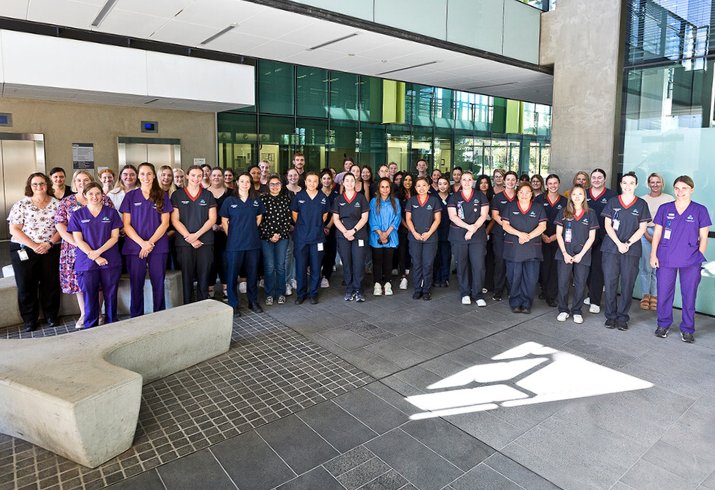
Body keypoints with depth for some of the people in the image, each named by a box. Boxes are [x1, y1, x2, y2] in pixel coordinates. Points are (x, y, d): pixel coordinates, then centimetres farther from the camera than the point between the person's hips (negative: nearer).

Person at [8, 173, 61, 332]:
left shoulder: (56, 204, 5)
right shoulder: (21, 205, 2)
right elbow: (14, 230, -3)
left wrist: (49, 243, -12)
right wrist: (34, 245, -13)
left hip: (51, 250, 1)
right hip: (24, 250, 0)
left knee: (51, 283, 2)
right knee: (26, 285, 4)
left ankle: (51, 315, 19)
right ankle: (30, 319, 18)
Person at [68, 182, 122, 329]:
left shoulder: (111, 212, 8)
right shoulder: (78, 215, 7)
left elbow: (115, 237, 3)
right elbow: (78, 240, 1)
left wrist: (98, 252, -12)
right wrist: (94, 257, -11)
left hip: (111, 261, 0)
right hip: (86, 263, 0)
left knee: (110, 295, 3)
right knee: (89, 296, 2)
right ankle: (90, 328, 15)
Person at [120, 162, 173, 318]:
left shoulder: (162, 196, 8)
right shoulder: (130, 196, 8)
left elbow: (165, 223, 2)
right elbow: (126, 225, 3)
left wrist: (150, 243, -10)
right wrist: (142, 243, -12)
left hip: (158, 246, 0)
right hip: (134, 247, 0)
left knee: (158, 283, 0)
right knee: (136, 284, 2)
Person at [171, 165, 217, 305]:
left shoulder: (208, 195, 9)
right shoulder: (177, 195, 5)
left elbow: (212, 219, 3)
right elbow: (175, 220, 0)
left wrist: (197, 235, -9)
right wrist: (189, 238, -10)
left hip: (205, 242, 1)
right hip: (184, 242, -1)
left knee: (203, 277, 3)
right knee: (187, 277, 3)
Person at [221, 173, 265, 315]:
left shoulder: (256, 200, 7)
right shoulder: (229, 200, 0)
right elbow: (224, 221, 3)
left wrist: (252, 231, 10)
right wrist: (231, 236, -1)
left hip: (253, 243, 2)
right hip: (235, 244, -2)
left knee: (252, 272, 9)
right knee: (233, 273, 2)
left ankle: (253, 302, 23)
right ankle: (233, 305, 14)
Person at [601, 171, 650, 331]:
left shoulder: (641, 204, 6)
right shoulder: (612, 202, 7)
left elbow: (642, 228, 3)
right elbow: (608, 225, 3)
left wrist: (628, 243, -10)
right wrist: (619, 243, -8)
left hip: (632, 250, 0)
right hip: (611, 248, 0)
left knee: (628, 284, 1)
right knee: (610, 282, 0)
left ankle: (622, 317, 12)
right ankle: (611, 316, 12)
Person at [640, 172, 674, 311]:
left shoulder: (669, 199, 8)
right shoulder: (643, 200, 10)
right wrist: (648, 236, -5)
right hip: (645, 233, 1)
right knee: (646, 267, -1)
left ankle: (654, 296, 8)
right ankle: (645, 296, 10)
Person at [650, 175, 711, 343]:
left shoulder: (700, 210, 3)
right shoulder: (664, 208, 6)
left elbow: (703, 237, 5)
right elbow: (657, 233, 7)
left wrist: (700, 257, -2)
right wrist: (653, 254, 2)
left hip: (691, 261, -1)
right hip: (665, 259, 1)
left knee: (689, 295, 4)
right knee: (664, 293, 6)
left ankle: (687, 329, 19)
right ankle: (663, 325, 24)